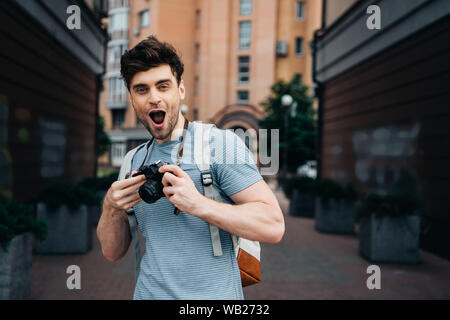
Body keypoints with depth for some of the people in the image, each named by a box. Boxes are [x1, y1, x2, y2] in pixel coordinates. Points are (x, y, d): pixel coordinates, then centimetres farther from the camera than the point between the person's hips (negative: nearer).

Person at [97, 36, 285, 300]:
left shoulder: (222, 143, -11)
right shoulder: (135, 162, 5)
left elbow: (273, 227, -18)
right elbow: (113, 253, 7)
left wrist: (198, 204, -28)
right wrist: (111, 208, -13)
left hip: (212, 293, -4)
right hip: (148, 292, 5)